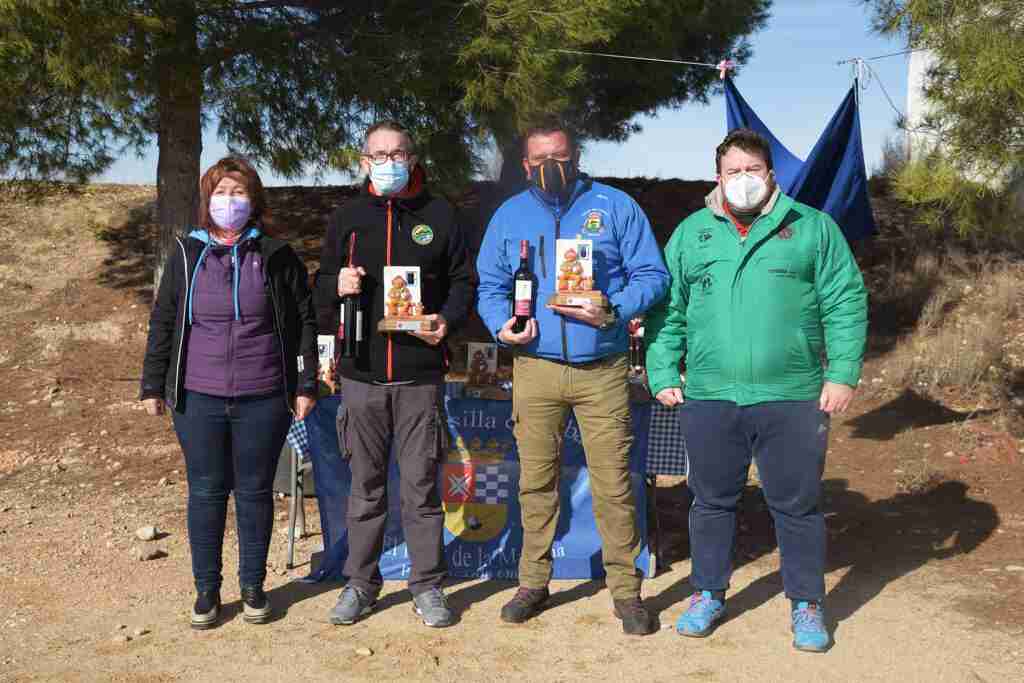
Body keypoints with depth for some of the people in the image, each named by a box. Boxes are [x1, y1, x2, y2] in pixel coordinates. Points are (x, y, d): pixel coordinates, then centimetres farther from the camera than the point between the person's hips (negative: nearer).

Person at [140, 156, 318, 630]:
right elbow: (163, 323, 9)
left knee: (255, 492, 9)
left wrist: (306, 385, 0)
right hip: (198, 399, 1)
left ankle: (253, 586, 23)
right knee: (205, 493, 8)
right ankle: (206, 589, 22)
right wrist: (153, 386, 7)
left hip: (263, 400, -1)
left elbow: (305, 321, 3)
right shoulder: (186, 255, 5)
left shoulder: (276, 256, 1)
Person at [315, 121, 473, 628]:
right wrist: (338, 286, -8)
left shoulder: (439, 216, 7)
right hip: (361, 374, 2)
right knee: (365, 484, 9)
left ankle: (428, 585, 15)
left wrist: (447, 319, -11)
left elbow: (462, 281, 8)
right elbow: (321, 290, 15)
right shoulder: (346, 219, 12)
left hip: (420, 376, -1)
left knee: (421, 483, 3)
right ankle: (360, 582, 22)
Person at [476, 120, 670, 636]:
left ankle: (626, 590, 12)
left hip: (603, 370, -2)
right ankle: (533, 582, 22)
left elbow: (652, 276, 2)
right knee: (536, 481, 8)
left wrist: (613, 312, -15)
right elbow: (490, 286, 14)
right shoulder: (509, 216, 12)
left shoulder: (614, 206, 4)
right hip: (534, 366, 2)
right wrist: (502, 325, -6)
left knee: (613, 484, 0)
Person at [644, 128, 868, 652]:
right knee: (712, 501, 13)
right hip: (709, 398, 2)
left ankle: (807, 604, 25)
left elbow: (846, 304, 1)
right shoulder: (690, 234, 10)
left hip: (792, 399, -1)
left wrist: (843, 373, -7)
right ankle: (708, 594, 31)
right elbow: (667, 310, 9)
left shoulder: (812, 228, 5)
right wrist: (663, 374, 1)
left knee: (797, 505, 8)